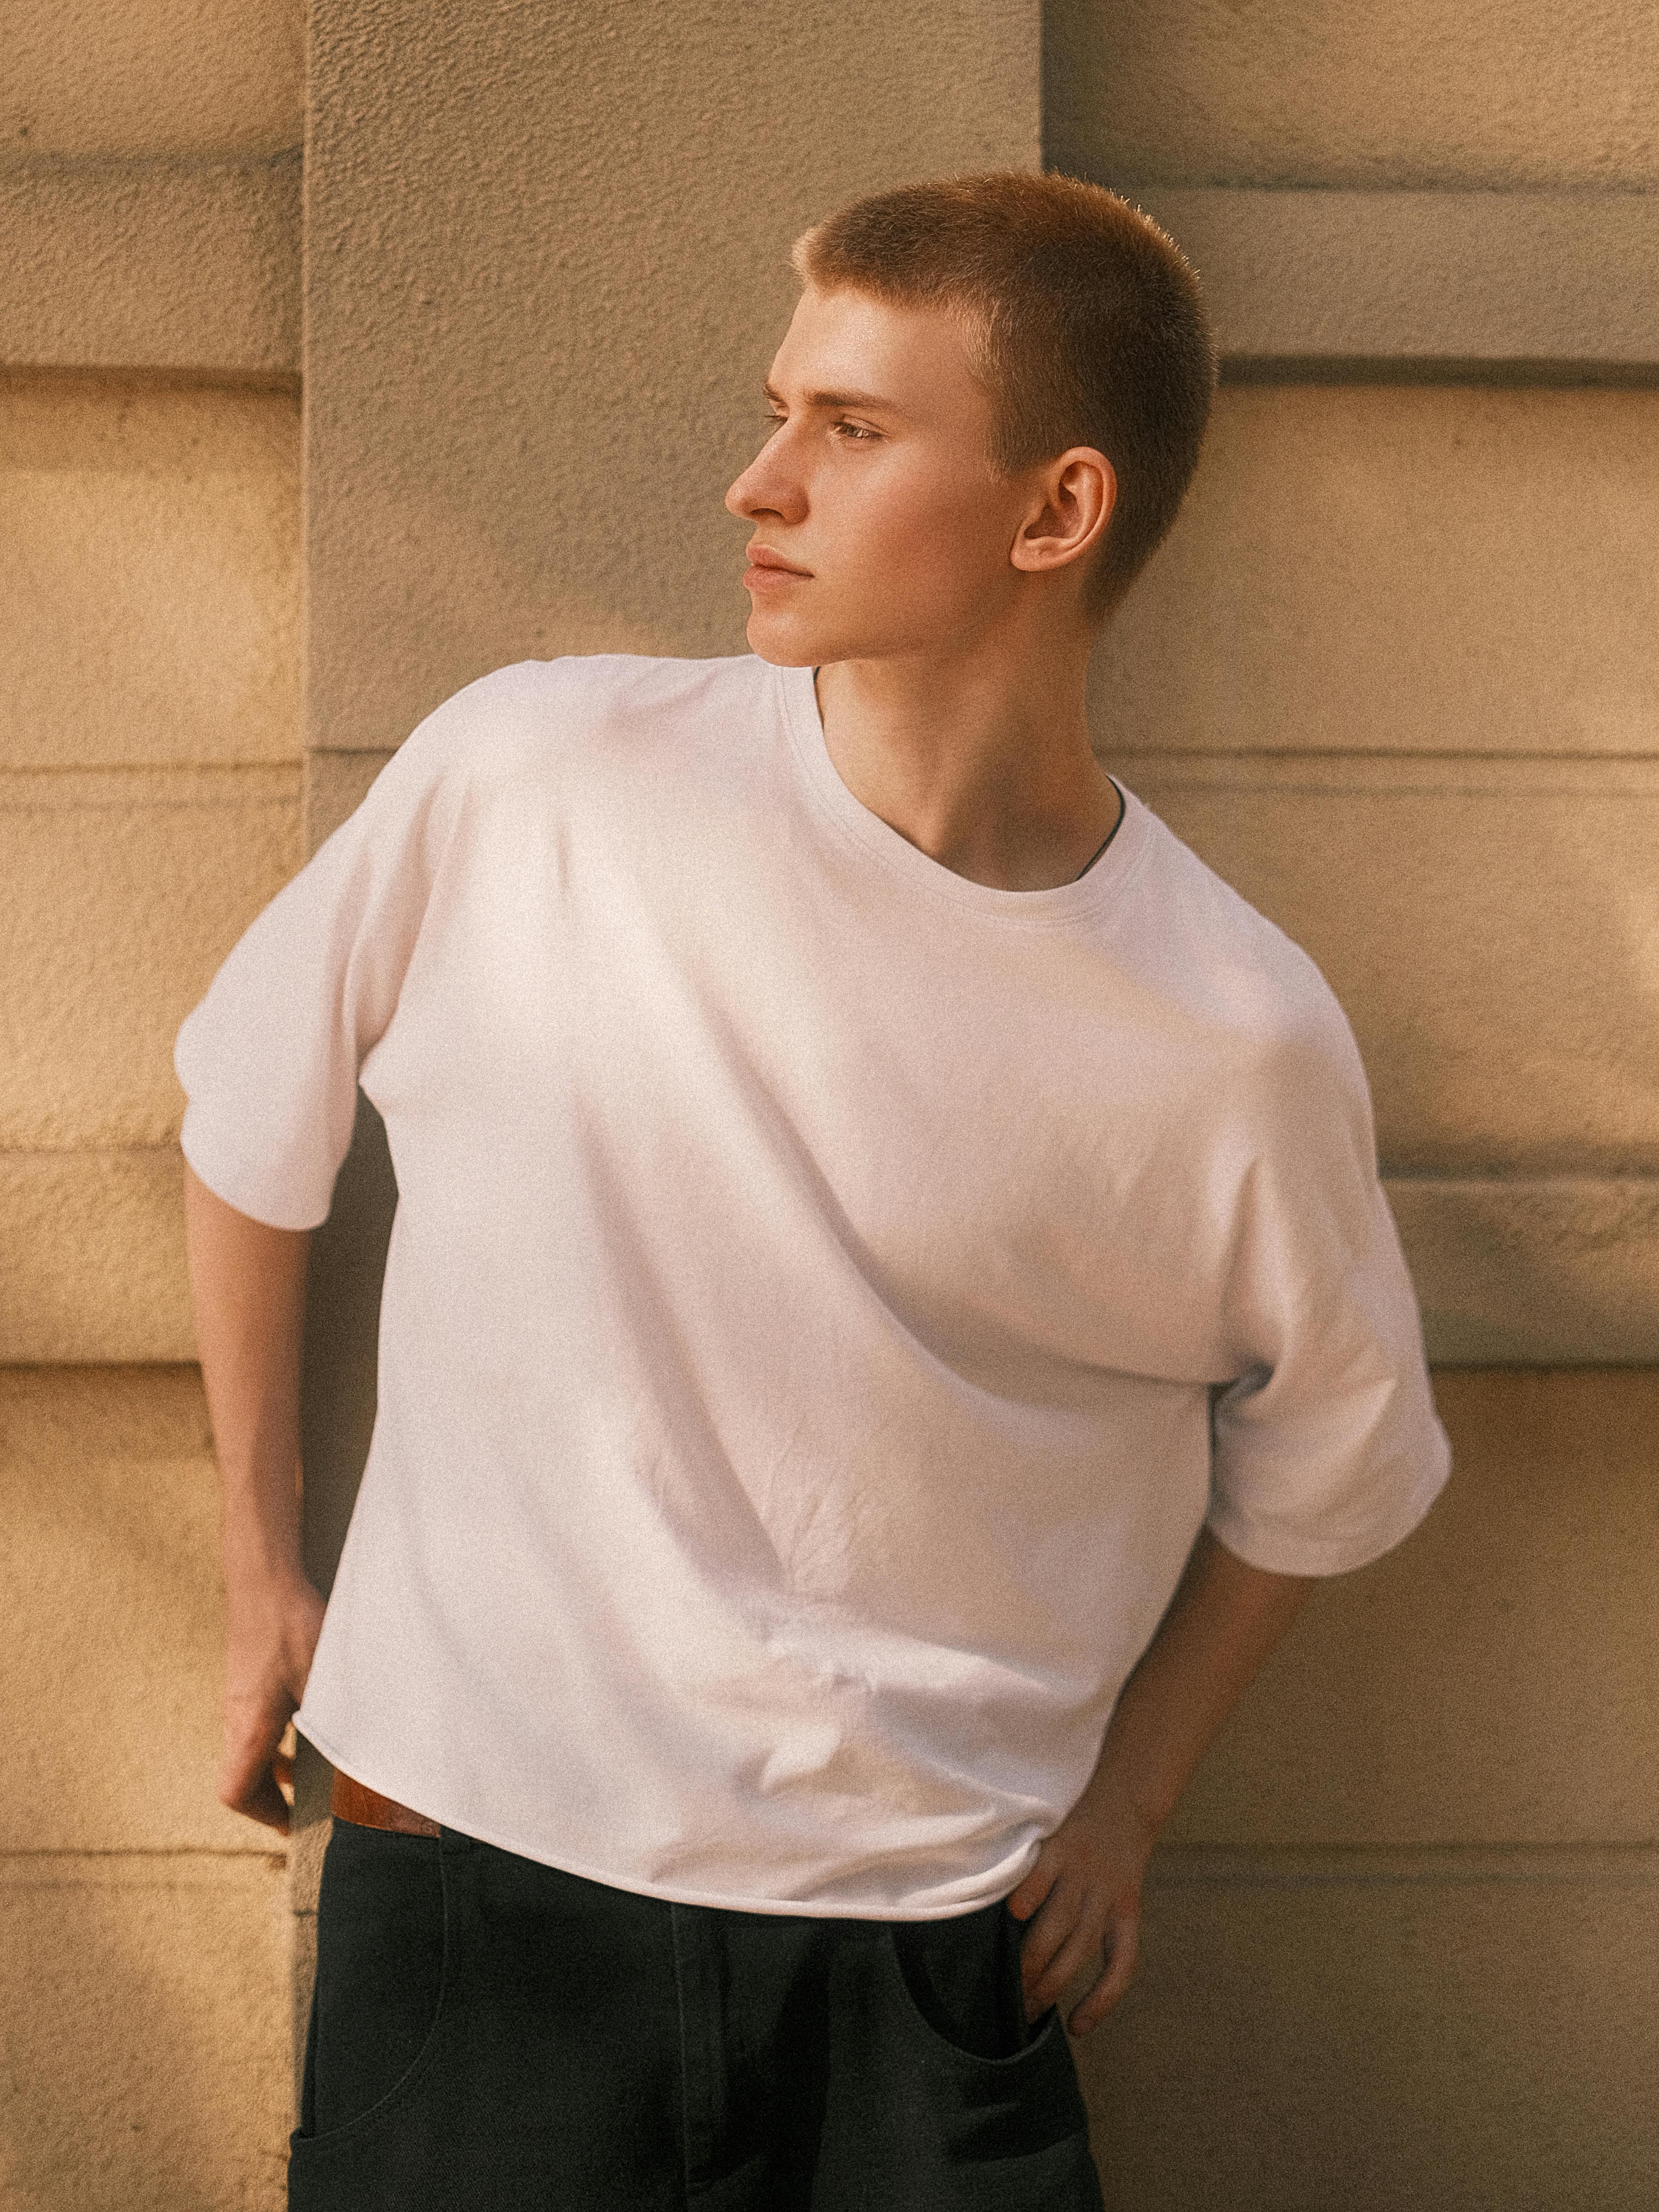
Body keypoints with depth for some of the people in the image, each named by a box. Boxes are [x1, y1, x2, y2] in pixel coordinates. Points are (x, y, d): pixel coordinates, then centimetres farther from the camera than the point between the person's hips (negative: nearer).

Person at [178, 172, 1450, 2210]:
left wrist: (1123, 1801, 9)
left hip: (926, 1936, 1)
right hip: (479, 1857, 0)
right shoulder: (529, 778, -10)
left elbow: (1324, 1455, 10)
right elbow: (255, 1107, 6)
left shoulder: (1239, 1043, -9)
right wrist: (262, 1570, 12)